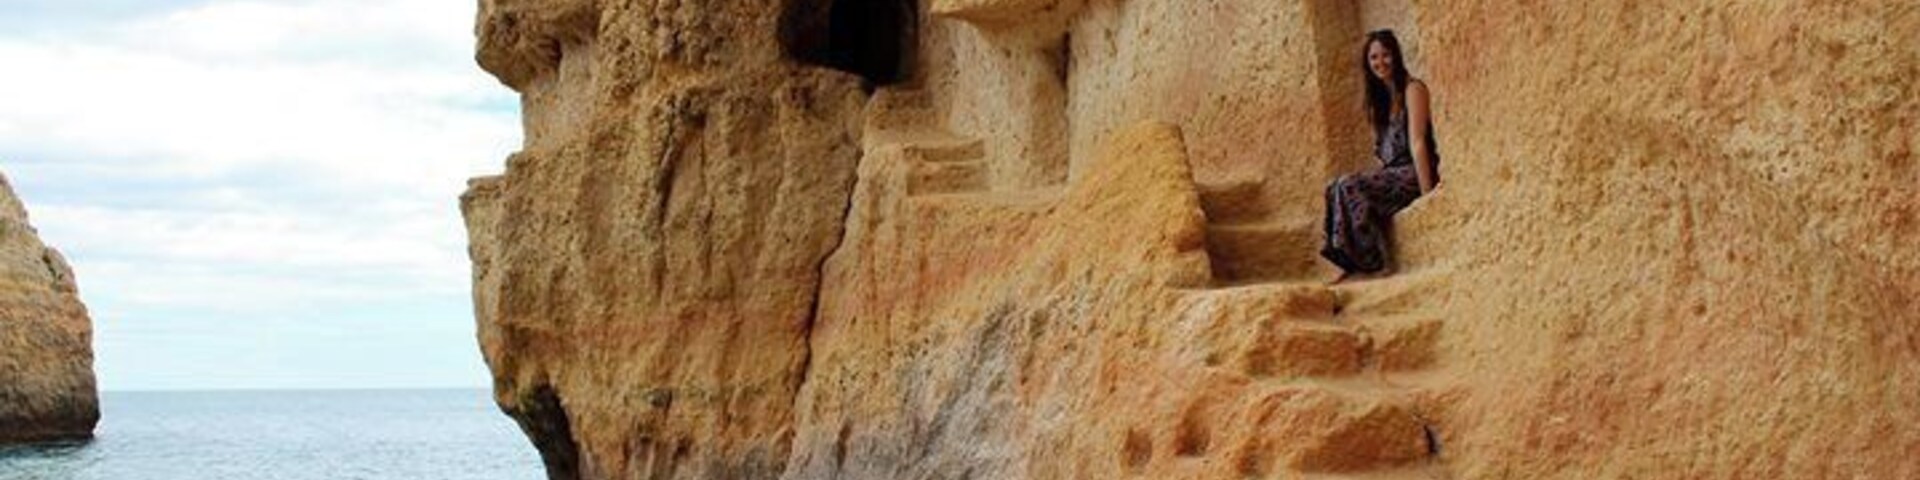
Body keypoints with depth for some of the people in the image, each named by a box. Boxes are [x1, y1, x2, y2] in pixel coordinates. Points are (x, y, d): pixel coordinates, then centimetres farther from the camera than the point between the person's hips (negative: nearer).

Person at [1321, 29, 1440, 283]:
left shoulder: (1412, 89, -7)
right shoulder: (1380, 97, 18)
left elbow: (1418, 143, -16)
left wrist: (1426, 193, -21)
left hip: (1413, 174, -8)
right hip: (1392, 172, 8)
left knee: (1350, 187, -24)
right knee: (1335, 188, -10)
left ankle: (1366, 261, -24)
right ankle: (1350, 262, -16)